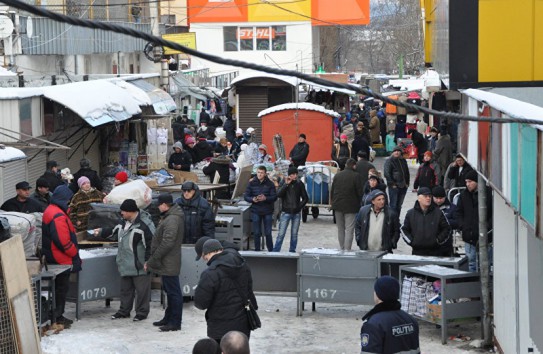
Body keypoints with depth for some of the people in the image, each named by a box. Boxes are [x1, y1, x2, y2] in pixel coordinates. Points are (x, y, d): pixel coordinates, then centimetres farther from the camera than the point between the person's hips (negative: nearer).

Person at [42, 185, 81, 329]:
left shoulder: (51, 210, 12)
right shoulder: (58, 216, -23)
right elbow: (63, 241, -25)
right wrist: (75, 254, -14)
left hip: (53, 258, 10)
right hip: (61, 259, -10)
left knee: (61, 287, 17)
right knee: (62, 287, -1)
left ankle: (58, 316, 25)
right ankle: (56, 318, 5)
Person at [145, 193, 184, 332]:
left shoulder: (172, 220, -22)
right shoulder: (168, 217, 13)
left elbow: (167, 243, -27)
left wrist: (152, 261, -20)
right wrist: (152, 260, 18)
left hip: (169, 263, -11)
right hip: (167, 263, 11)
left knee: (173, 292, -4)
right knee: (169, 290, 19)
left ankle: (175, 322, 1)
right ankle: (168, 318, 30)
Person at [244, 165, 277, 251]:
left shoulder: (270, 184, -2)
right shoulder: (252, 183, 1)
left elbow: (274, 197, -6)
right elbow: (246, 196, 2)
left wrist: (265, 198, -24)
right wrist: (252, 199, -19)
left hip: (267, 212, -1)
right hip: (256, 211, 1)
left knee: (268, 233, 2)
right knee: (256, 233, 6)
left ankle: (271, 251, 12)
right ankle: (257, 250, 16)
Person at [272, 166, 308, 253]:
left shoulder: (300, 184, 4)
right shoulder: (284, 183, -2)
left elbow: (305, 198, 11)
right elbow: (278, 195, -17)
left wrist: (300, 206, -1)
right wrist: (286, 184, -21)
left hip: (296, 213, 2)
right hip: (286, 212, -2)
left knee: (294, 234, 8)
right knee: (281, 233, -6)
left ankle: (292, 251, 16)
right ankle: (275, 251, -3)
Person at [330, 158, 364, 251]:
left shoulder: (337, 175, 5)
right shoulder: (356, 176, -9)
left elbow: (332, 191, 10)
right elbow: (360, 192, -8)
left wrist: (333, 202, 19)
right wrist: (359, 204, 5)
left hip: (338, 205, 5)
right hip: (351, 206, -5)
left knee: (340, 229, 15)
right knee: (349, 229, -4)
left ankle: (341, 248, 21)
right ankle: (347, 249, -11)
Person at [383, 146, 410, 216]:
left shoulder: (403, 161, 14)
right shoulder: (389, 161, -5)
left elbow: (407, 172, 23)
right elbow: (387, 174, -11)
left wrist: (407, 183, 13)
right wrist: (392, 184, -14)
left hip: (403, 187, 6)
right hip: (394, 187, -6)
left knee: (399, 205, 11)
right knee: (393, 205, -7)